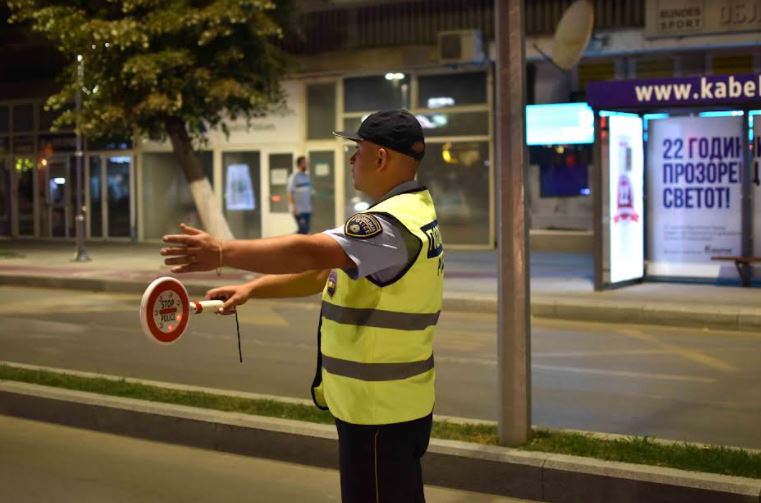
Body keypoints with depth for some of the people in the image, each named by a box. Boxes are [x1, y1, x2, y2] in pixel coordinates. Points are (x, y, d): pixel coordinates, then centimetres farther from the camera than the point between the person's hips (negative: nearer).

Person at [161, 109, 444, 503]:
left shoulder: (393, 224, -23)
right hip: (395, 404, 10)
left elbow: (311, 252, -39)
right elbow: (323, 271, 11)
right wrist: (251, 289, 3)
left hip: (377, 412, -10)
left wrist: (223, 253, -42)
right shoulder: (413, 212, 11)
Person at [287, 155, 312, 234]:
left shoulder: (307, 176, 12)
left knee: (306, 229, 6)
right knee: (303, 229, -13)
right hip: (299, 210, -7)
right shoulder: (294, 176, -8)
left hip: (307, 209, 7)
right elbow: (290, 192, -12)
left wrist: (310, 205, 14)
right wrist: (293, 207, -18)